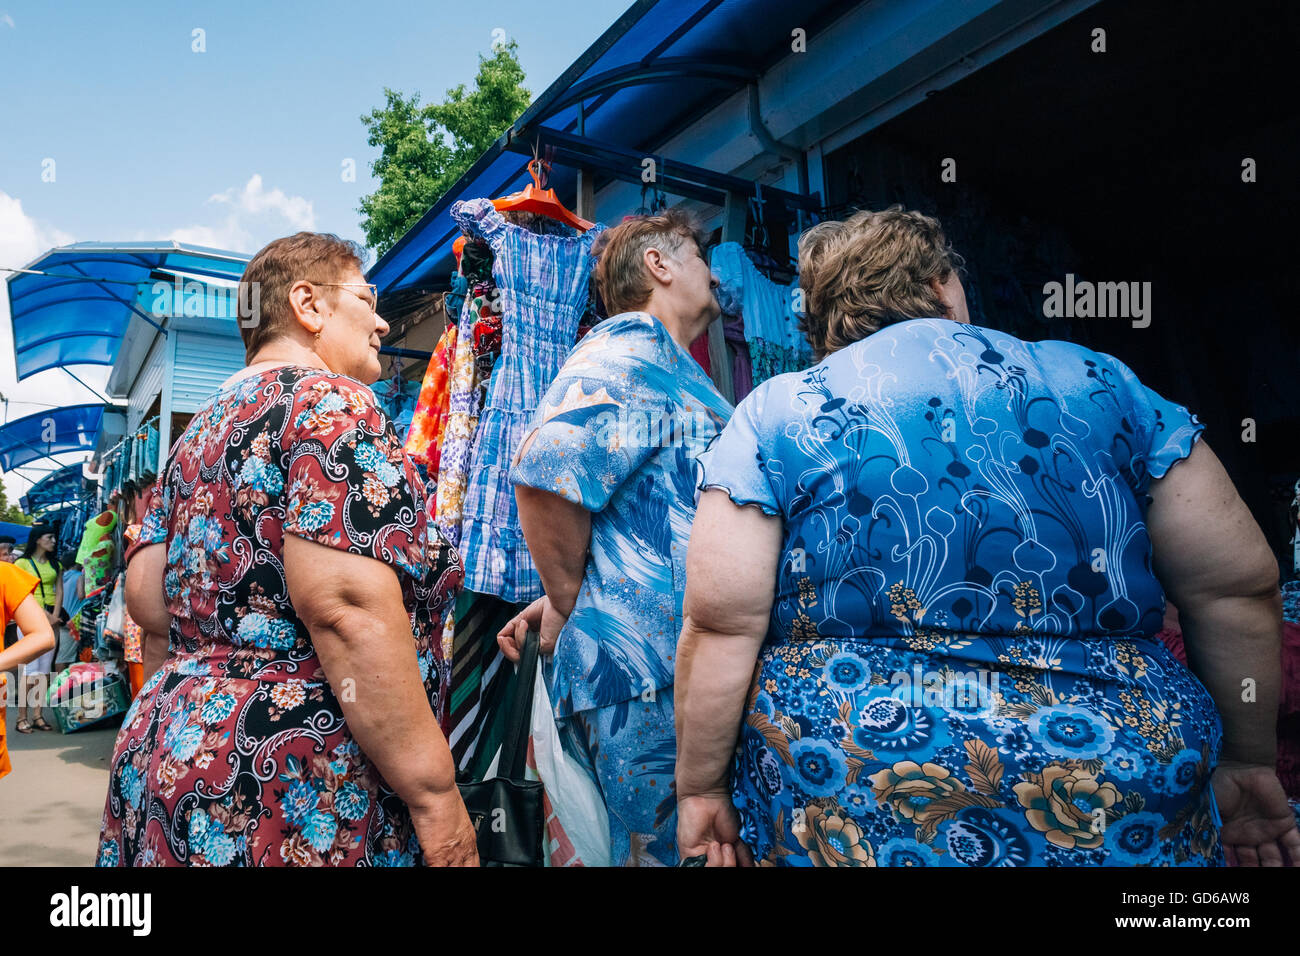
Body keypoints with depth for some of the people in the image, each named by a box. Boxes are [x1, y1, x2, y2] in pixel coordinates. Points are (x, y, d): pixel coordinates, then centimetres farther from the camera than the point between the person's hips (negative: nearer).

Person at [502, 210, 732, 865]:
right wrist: (569, 602, -12)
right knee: (665, 848, -2)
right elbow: (546, 473, -24)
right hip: (654, 683, -9)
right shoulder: (632, 345, -7)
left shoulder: (670, 366, 26)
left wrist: (571, 600, 17)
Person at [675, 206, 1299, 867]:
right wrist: (1247, 758, 16)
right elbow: (1236, 585, 4)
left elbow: (720, 620, -10)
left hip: (850, 815, -1)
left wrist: (699, 788, 0)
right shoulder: (1097, 382, 4)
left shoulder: (773, 414, -2)